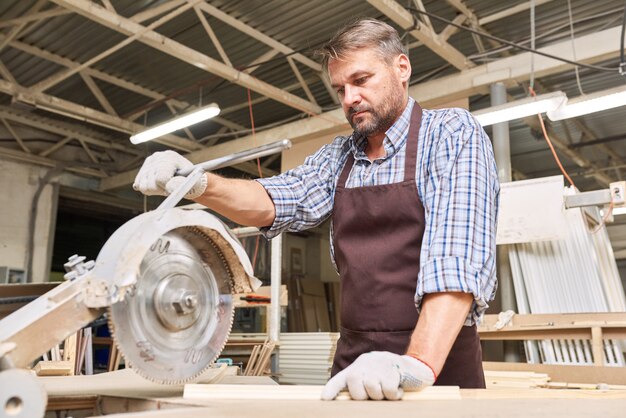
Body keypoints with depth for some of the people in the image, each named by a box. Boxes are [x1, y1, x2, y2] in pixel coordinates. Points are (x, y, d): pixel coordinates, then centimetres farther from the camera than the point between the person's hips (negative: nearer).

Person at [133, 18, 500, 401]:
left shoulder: (453, 133, -8)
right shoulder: (337, 157, 10)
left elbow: (457, 250, -21)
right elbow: (276, 202, -2)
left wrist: (418, 363, -32)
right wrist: (199, 185, -21)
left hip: (439, 363, -4)